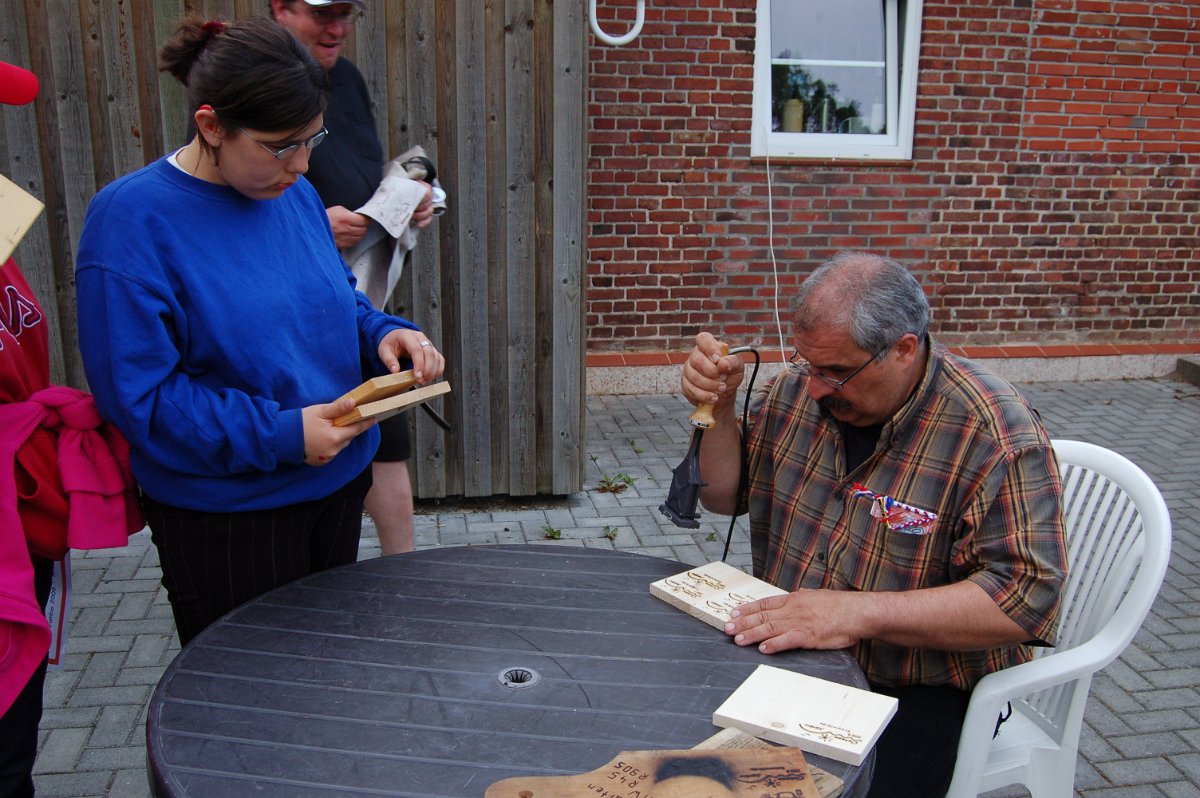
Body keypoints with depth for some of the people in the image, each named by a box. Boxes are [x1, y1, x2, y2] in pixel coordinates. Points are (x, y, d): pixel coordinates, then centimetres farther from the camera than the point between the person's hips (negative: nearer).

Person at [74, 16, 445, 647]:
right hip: (225, 517, -6)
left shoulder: (293, 193, 1)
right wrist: (277, 435, -25)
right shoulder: (132, 218, -18)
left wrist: (383, 334, -8)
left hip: (337, 481, 6)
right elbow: (136, 394, -20)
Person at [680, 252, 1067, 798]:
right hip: (784, 649, 5)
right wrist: (717, 407, -8)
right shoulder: (799, 389, 1)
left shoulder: (995, 434, -17)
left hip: (919, 691, -4)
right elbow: (724, 495, 11)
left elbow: (1024, 595, -22)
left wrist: (856, 613, -29)